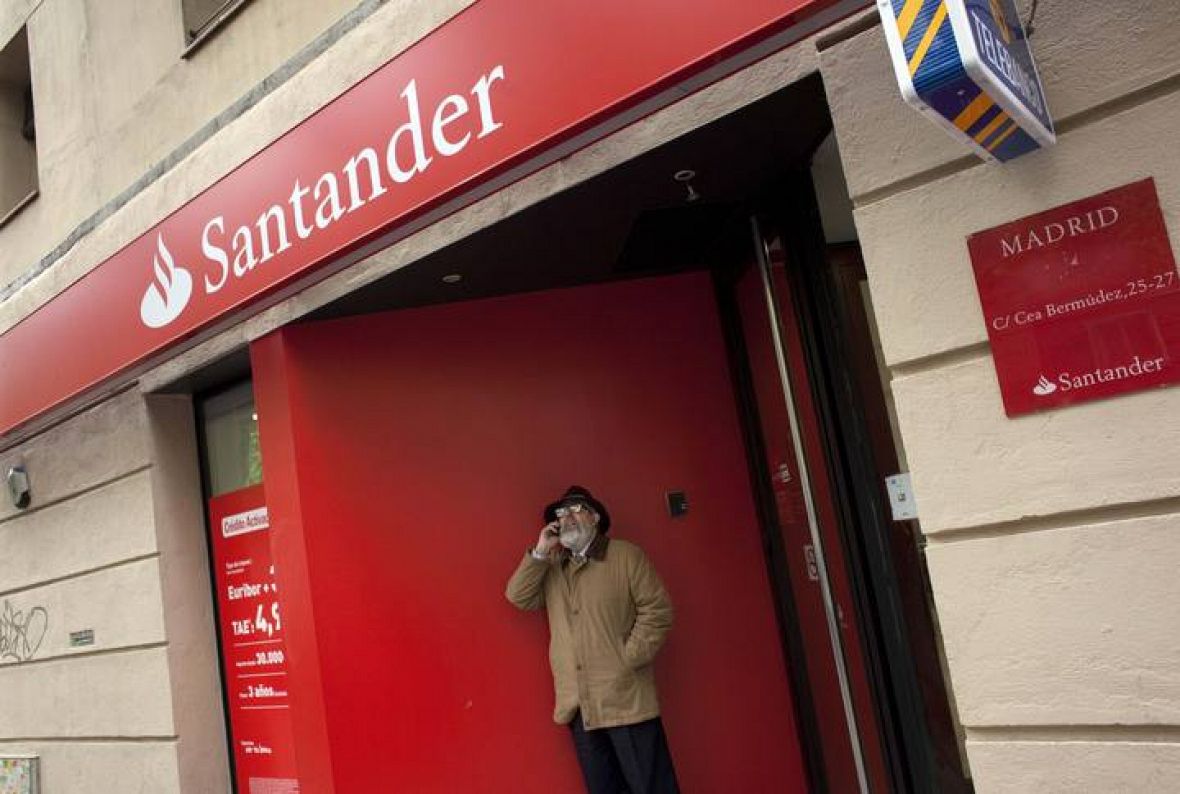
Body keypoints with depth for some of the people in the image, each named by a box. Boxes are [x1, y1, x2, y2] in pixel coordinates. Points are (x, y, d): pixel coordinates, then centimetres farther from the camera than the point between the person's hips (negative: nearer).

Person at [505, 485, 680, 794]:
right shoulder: (550, 569, 15)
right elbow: (518, 596, 3)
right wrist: (540, 552, -3)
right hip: (578, 706, 5)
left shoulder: (626, 555, 1)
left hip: (625, 699, -4)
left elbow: (657, 610, -5)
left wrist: (628, 659, -12)